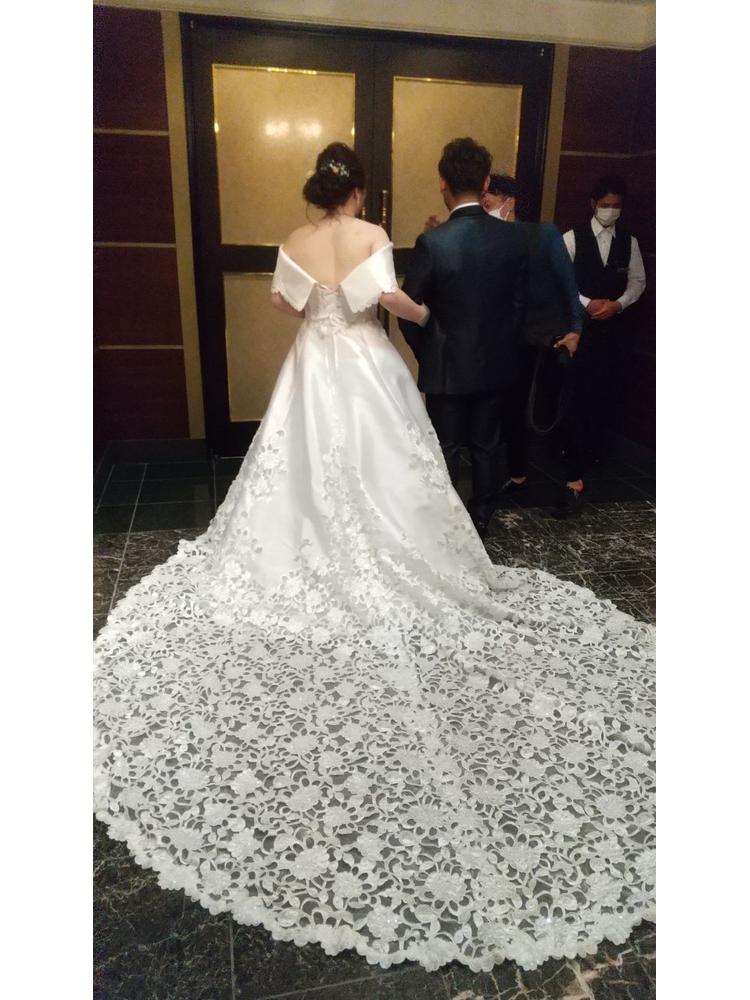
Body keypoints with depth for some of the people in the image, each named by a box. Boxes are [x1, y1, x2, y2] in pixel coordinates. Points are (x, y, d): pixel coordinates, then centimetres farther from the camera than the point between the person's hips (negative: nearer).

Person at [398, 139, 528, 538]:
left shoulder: (432, 242, -17)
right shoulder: (513, 239, -5)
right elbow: (519, 305, 1)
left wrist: (426, 353, 5)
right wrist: (500, 346, 14)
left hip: (449, 367, -3)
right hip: (497, 364, 4)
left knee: (445, 450, 10)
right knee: (487, 446, 15)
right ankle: (480, 523, 29)